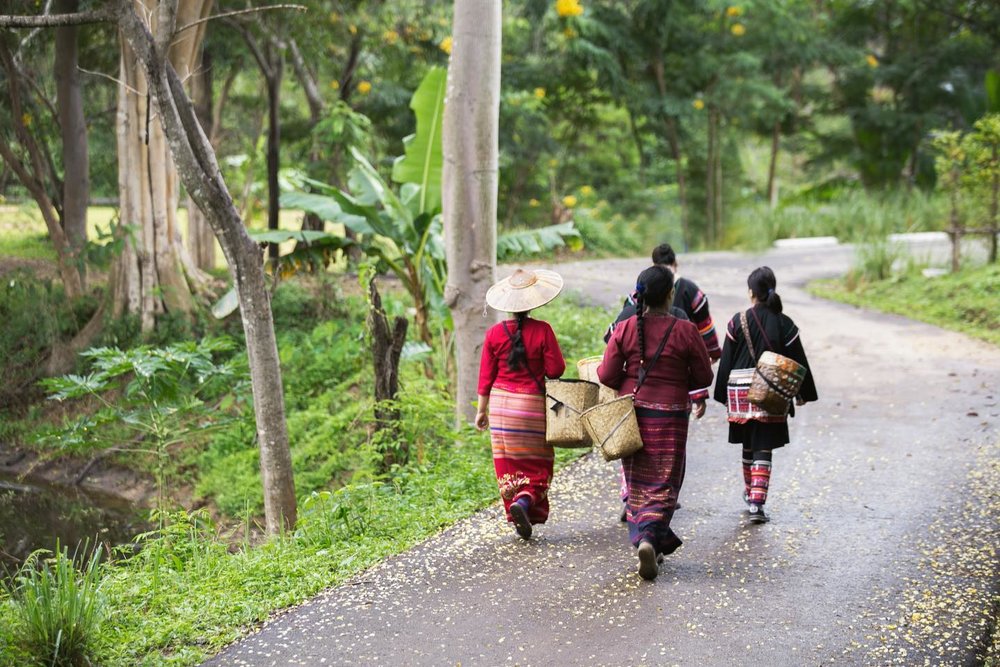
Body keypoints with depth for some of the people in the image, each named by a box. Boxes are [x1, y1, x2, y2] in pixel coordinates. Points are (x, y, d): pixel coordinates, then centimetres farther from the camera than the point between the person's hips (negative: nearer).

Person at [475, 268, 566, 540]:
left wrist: (482, 409, 10)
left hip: (501, 403, 2)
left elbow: (486, 375, 1)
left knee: (508, 463, 11)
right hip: (532, 403, -2)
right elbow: (556, 369, -9)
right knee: (537, 462, 8)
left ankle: (519, 520, 13)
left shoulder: (494, 333, -3)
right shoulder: (542, 330, -10)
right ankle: (525, 501, -17)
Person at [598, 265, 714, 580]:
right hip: (669, 418, -3)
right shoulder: (685, 331, -10)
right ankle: (650, 536, -17)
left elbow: (607, 376, -6)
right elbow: (704, 377, -4)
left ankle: (644, 540, 20)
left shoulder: (625, 329, -5)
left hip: (631, 412, 3)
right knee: (663, 484, 4)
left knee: (637, 482, 16)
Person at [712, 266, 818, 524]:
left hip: (741, 395, 1)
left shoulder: (737, 322, -5)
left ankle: (750, 492, 37)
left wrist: (724, 395, 9)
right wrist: (802, 394, 13)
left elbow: (726, 361, -1)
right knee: (764, 450, 0)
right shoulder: (784, 324, -4)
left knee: (748, 447, 19)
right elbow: (798, 362, 1)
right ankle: (757, 502, -9)